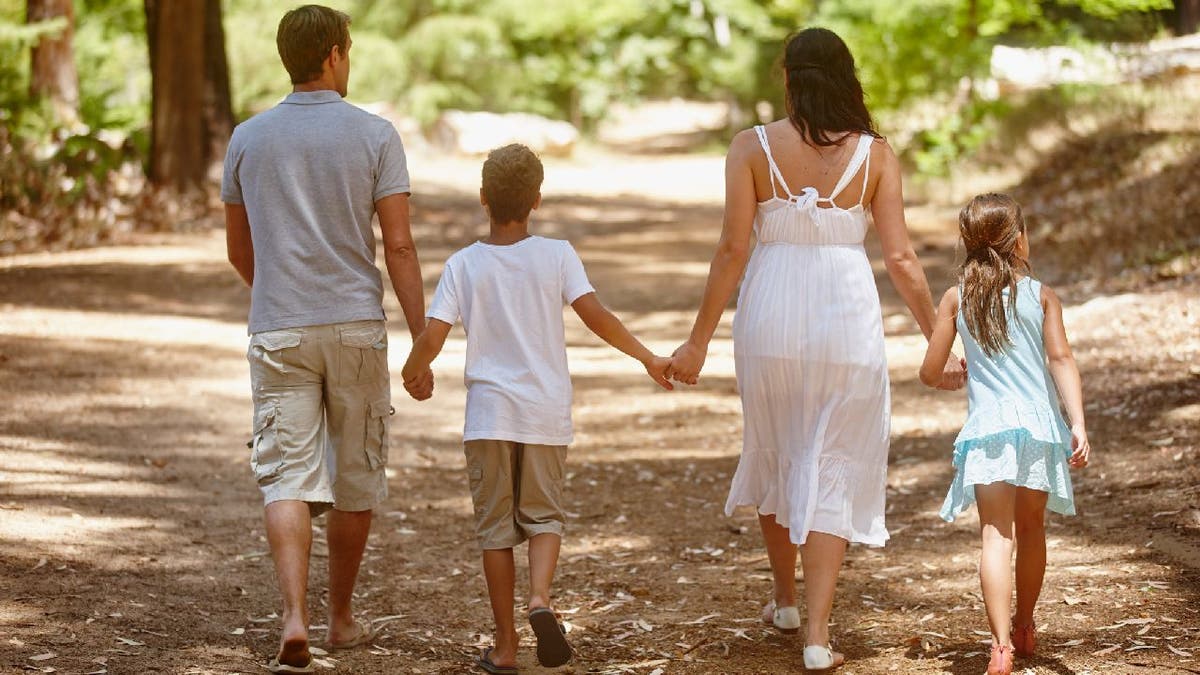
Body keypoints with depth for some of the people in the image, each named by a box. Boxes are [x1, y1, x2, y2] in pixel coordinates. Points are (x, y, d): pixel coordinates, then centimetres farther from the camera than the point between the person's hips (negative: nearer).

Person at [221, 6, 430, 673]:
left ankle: (296, 620, -22)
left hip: (278, 334, 1)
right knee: (356, 478, 14)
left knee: (289, 480, -3)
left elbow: (240, 251, 12)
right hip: (356, 326, -1)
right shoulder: (375, 136, -4)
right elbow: (400, 248, -8)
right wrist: (423, 343, -4)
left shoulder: (248, 139, 4)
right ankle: (341, 616, 25)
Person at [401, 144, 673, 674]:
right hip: (546, 411, 0)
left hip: (488, 413, 0)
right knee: (543, 515, 13)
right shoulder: (556, 255, -1)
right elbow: (593, 313, -12)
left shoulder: (464, 264, -1)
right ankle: (540, 597, -16)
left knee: (494, 525, 7)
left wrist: (412, 374, 13)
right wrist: (648, 358, -4)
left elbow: (432, 337, -7)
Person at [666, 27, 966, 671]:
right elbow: (901, 257, -3)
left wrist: (698, 341, -2)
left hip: (771, 318, 1)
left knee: (773, 455, 22)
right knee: (833, 472, 5)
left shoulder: (752, 147, -3)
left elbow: (732, 248, -7)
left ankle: (784, 600, 37)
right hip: (848, 317, 0)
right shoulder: (874, 154, -1)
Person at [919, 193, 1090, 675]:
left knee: (997, 536, -10)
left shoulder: (957, 298, 6)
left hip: (988, 428, -1)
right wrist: (1078, 425, -9)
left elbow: (930, 372, 7)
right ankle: (1024, 629, 39)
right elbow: (1061, 359, -6)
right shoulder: (1040, 295, 5)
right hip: (1040, 426, 1)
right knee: (1031, 527, 21)